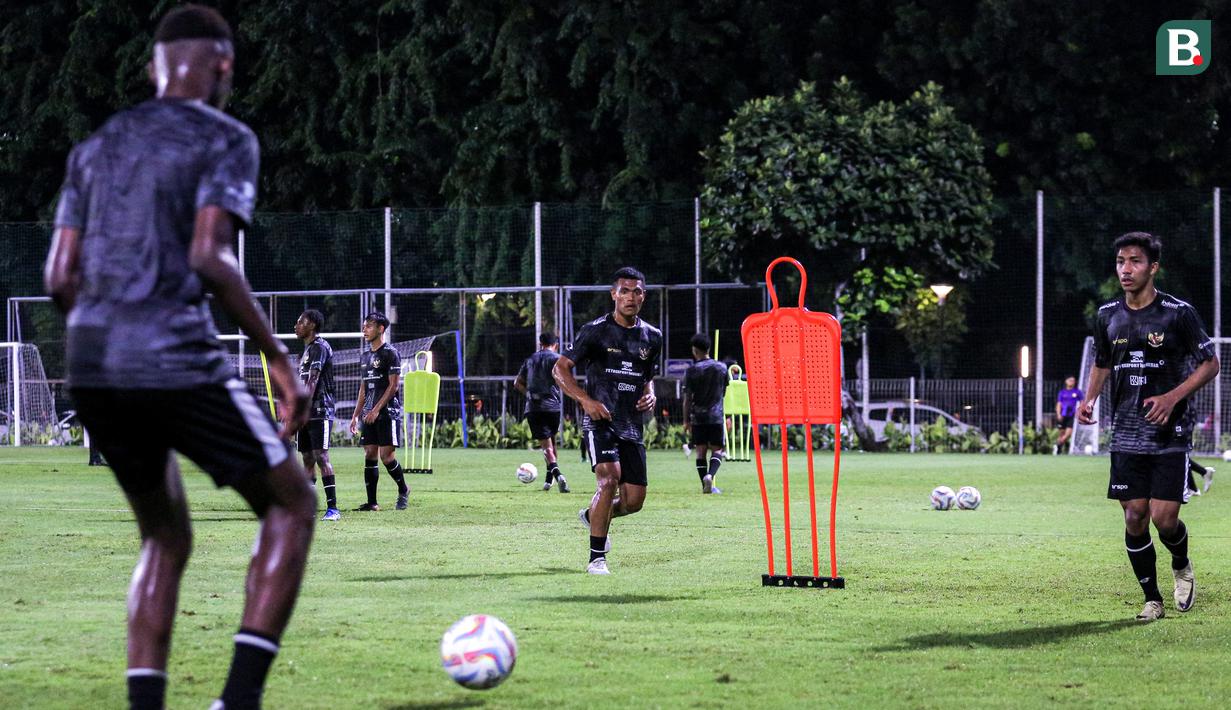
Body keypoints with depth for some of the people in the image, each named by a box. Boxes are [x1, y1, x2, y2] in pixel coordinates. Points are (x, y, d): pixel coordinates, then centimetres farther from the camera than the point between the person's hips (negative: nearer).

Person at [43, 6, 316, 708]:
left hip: (90, 363, 7)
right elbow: (209, 256, -15)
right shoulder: (226, 140, 0)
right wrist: (280, 359, -9)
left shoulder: (96, 148, 19)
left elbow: (61, 278, 11)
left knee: (167, 538, 20)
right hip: (177, 363, -7)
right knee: (292, 503, 10)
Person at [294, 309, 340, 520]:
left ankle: (333, 508, -16)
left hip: (320, 411, -10)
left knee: (321, 456, -14)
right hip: (307, 413, 10)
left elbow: (313, 380, -18)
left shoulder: (320, 347, -9)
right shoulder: (307, 349, 21)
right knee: (307, 458, 8)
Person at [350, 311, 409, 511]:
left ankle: (403, 490, 12)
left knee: (386, 455, -10)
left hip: (388, 412, -7)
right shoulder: (365, 356, 16)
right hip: (369, 415, 7)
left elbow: (393, 385, -12)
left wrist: (376, 410, -17)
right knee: (369, 456, 2)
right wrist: (356, 415, 15)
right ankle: (372, 502, 3)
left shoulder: (390, 353, -6)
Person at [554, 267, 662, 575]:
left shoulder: (652, 337, 11)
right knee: (609, 479, -25)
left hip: (632, 426, 5)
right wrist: (586, 400, -16)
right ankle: (596, 558, -15)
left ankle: (592, 516, 34)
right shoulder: (595, 331, -4)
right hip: (600, 421, -5)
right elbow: (560, 368, -4)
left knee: (634, 500, 1)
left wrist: (650, 396, 4)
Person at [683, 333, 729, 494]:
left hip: (698, 416, -1)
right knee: (717, 450, 5)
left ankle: (705, 485, 2)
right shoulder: (721, 368, 5)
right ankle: (710, 475, -20)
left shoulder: (693, 370, -3)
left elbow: (687, 398, -3)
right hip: (716, 415, 1)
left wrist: (686, 420, 4)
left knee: (700, 450, 6)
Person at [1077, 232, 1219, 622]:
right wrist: (1089, 399, 2)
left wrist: (1172, 397, -15)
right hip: (1126, 436, 4)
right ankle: (1152, 599, 14)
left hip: (1170, 434, -4)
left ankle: (1181, 566, 23)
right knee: (1135, 517, 0)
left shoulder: (1178, 313, -7)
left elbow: (1210, 363, -1)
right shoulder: (1109, 315, 6)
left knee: (1164, 518, -10)